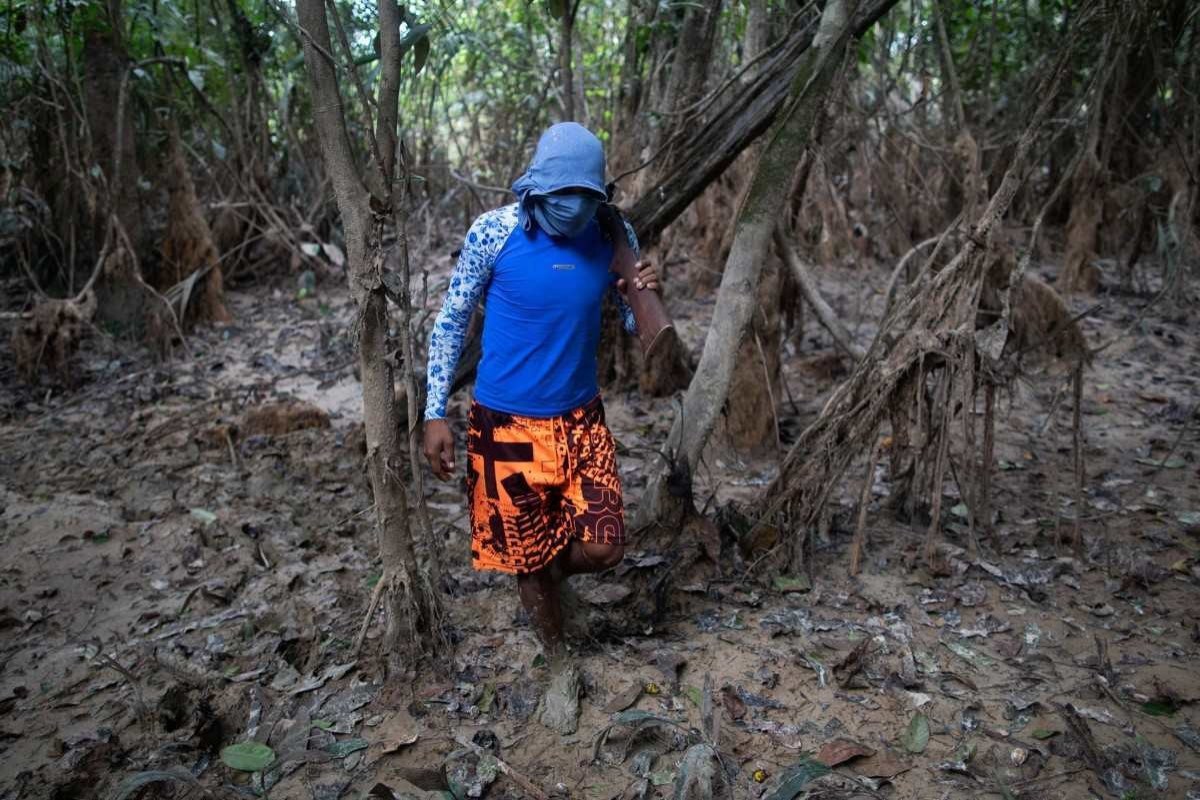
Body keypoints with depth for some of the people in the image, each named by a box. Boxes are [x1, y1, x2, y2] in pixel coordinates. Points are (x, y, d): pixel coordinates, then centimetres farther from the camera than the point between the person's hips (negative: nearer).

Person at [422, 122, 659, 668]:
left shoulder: (613, 235, -6)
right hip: (507, 422, -2)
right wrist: (435, 415, -7)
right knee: (529, 553, 9)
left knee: (603, 548, -2)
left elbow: (635, 326, 5)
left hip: (581, 418, 3)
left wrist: (643, 298, -20)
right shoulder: (494, 232, -14)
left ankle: (539, 573, 34)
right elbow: (451, 322, -4)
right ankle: (556, 658, 35)